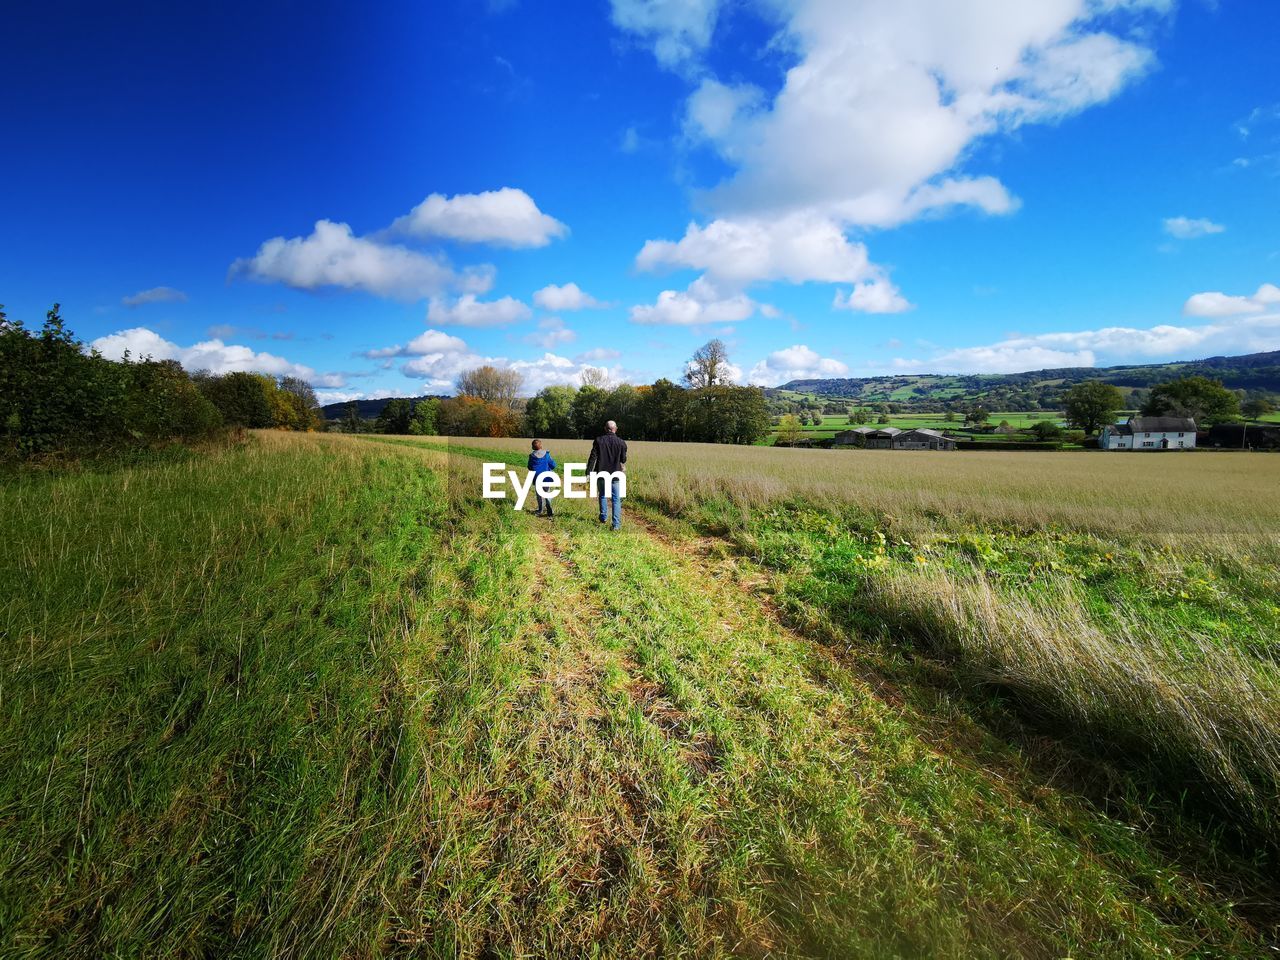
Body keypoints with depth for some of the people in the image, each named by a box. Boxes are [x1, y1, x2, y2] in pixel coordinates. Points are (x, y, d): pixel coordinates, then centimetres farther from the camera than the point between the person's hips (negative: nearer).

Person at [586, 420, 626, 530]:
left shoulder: (599, 440, -6)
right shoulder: (621, 442, -6)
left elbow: (593, 457, -8)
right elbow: (623, 460, 2)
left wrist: (588, 472, -4)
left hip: (602, 473, 1)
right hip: (616, 474, -1)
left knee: (603, 495, 22)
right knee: (616, 499, 3)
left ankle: (604, 517, 34)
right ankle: (616, 524, -2)